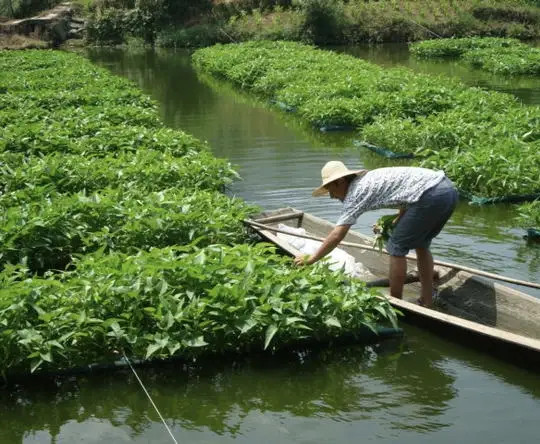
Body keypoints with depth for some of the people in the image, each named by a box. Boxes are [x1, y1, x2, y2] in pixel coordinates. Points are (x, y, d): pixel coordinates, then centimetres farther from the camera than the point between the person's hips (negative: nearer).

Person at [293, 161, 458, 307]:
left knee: (397, 248, 5)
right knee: (421, 245, 23)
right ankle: (427, 301, 26)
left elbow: (336, 236, -3)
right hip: (448, 188, 9)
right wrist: (396, 222, 24)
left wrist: (310, 259, 4)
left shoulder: (355, 192, 0)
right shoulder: (369, 179, 24)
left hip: (431, 195, -9)